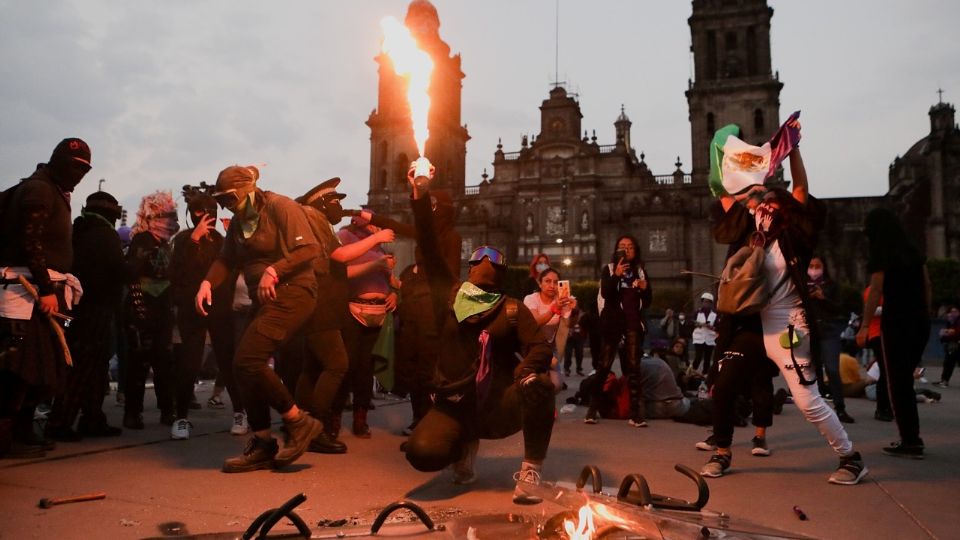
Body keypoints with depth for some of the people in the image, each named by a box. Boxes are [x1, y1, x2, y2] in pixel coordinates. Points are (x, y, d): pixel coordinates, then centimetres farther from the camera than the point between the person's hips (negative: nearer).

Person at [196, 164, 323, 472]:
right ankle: (262, 446, 15)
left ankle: (299, 423, -6)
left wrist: (273, 270, -27)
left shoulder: (280, 207, -9)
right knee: (247, 367, 4)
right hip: (263, 299, 9)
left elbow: (310, 249, -17)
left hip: (291, 293, -9)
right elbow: (226, 259, 12)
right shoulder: (238, 222, 16)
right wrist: (207, 283, -7)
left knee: (246, 361, -19)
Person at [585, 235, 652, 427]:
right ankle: (592, 409, 2)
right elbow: (605, 293, -11)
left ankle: (635, 414, -1)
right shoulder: (609, 269, 6)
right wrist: (616, 275, -24)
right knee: (604, 365, -5)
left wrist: (645, 288, -7)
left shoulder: (640, 271, 14)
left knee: (633, 366, 0)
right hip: (613, 323, -3)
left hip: (634, 324, 3)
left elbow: (647, 301, 13)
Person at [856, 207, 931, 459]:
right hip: (920, 321, 7)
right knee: (905, 379, 17)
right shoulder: (913, 250, 12)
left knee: (897, 382, 1)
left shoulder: (882, 255, -8)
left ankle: (910, 442, 2)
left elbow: (876, 291, -15)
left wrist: (864, 326, -15)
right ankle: (912, 436, 20)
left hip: (896, 322, -7)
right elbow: (927, 285, 12)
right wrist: (926, 315, 16)